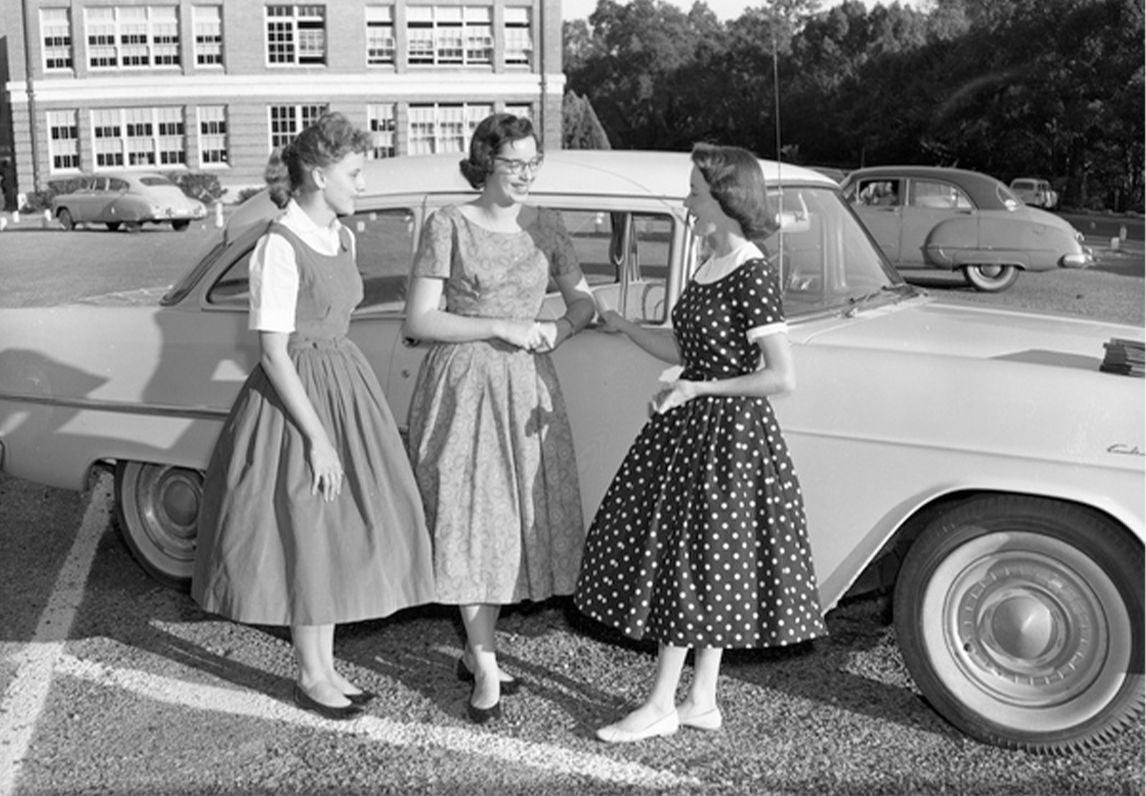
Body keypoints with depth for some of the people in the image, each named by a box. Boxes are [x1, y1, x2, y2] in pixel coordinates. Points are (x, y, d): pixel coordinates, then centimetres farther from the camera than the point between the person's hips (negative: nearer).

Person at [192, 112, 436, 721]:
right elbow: (273, 354, -19)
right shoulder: (279, 248, -18)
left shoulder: (340, 237, 7)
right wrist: (318, 438, -19)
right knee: (305, 539, 3)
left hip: (343, 389, 8)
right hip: (294, 399, -8)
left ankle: (324, 665, 27)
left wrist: (343, 419, 14)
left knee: (337, 534, 13)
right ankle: (311, 678, 18)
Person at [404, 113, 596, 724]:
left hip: (527, 387, 5)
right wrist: (501, 327, -17)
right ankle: (486, 668, 5)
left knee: (514, 520, 9)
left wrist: (560, 328, -8)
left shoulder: (544, 225, 6)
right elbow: (418, 321, -10)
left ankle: (475, 651, 25)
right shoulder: (449, 226, -7)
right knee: (471, 521, -2)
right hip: (463, 385, -5)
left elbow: (583, 302, 14)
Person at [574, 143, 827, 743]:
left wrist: (697, 389, -18)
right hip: (693, 428, 9)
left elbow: (782, 377, -22)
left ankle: (662, 706, 14)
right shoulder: (710, 267, 8)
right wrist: (620, 325, 15)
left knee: (688, 560, 0)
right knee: (707, 569, 13)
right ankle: (701, 701, 24)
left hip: (728, 434, -9)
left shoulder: (752, 275, -19)